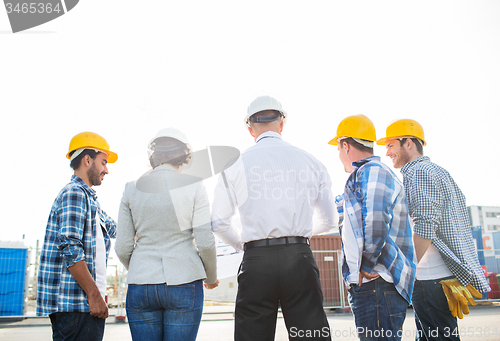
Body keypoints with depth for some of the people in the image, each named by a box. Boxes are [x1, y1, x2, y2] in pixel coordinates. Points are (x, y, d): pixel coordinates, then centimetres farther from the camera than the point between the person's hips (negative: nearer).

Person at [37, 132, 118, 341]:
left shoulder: (87, 198, 20)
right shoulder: (74, 194, -11)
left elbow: (114, 229, 30)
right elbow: (70, 249, -20)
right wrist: (95, 295, -19)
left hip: (85, 303, 10)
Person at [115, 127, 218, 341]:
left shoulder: (132, 189, 5)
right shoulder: (193, 185, -3)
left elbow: (122, 248, 4)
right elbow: (205, 242, -7)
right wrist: (211, 278, 10)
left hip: (140, 288, 3)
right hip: (183, 285, -2)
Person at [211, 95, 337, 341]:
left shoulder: (236, 164, 4)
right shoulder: (311, 162, 8)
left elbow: (219, 223, 5)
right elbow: (329, 221, 14)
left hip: (256, 259, -1)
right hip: (300, 257, 1)